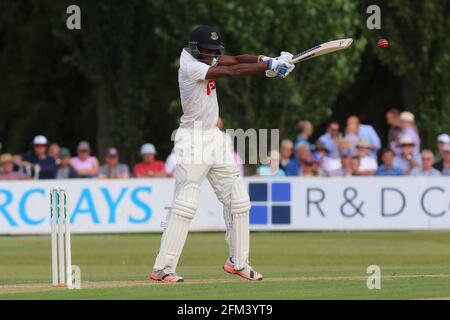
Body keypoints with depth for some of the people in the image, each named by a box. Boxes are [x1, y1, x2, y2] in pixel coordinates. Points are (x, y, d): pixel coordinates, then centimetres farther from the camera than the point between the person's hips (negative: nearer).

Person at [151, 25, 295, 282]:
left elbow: (236, 60, 4)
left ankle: (238, 262, 17)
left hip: (214, 137, 9)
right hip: (193, 140, -9)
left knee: (238, 201, 8)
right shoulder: (191, 66, -17)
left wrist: (267, 60, -14)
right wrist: (270, 65, -19)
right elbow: (233, 72, -21)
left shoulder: (203, 59, 8)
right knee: (186, 203, -14)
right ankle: (163, 268, -12)